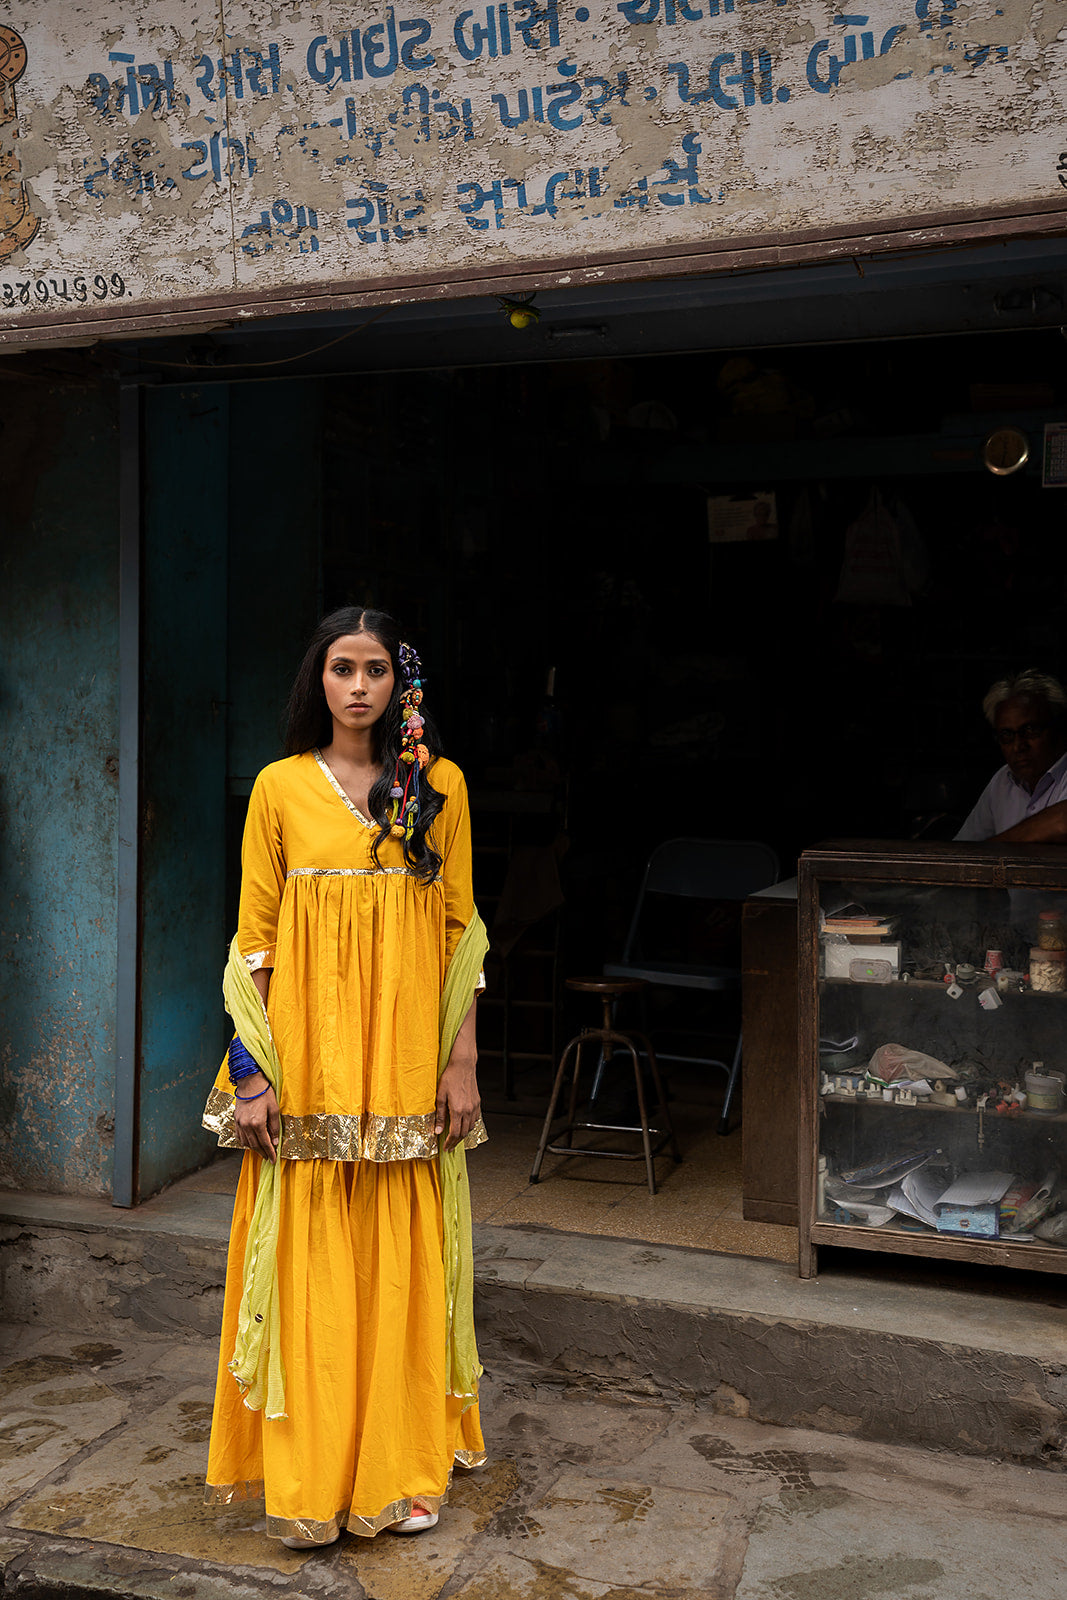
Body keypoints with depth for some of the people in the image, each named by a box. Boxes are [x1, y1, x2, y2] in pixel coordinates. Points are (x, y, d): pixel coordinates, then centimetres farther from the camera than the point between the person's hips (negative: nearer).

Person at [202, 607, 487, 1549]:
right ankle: (308, 1480, 18)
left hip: (407, 1061, 1)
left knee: (402, 1259, 7)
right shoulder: (281, 787, 2)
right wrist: (252, 1071, -4)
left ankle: (403, 1469, 23)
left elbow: (460, 931, 4)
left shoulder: (439, 785, 4)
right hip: (307, 1060, 0)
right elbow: (255, 938, 2)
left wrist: (463, 1062, 0)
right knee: (309, 1263, 4)